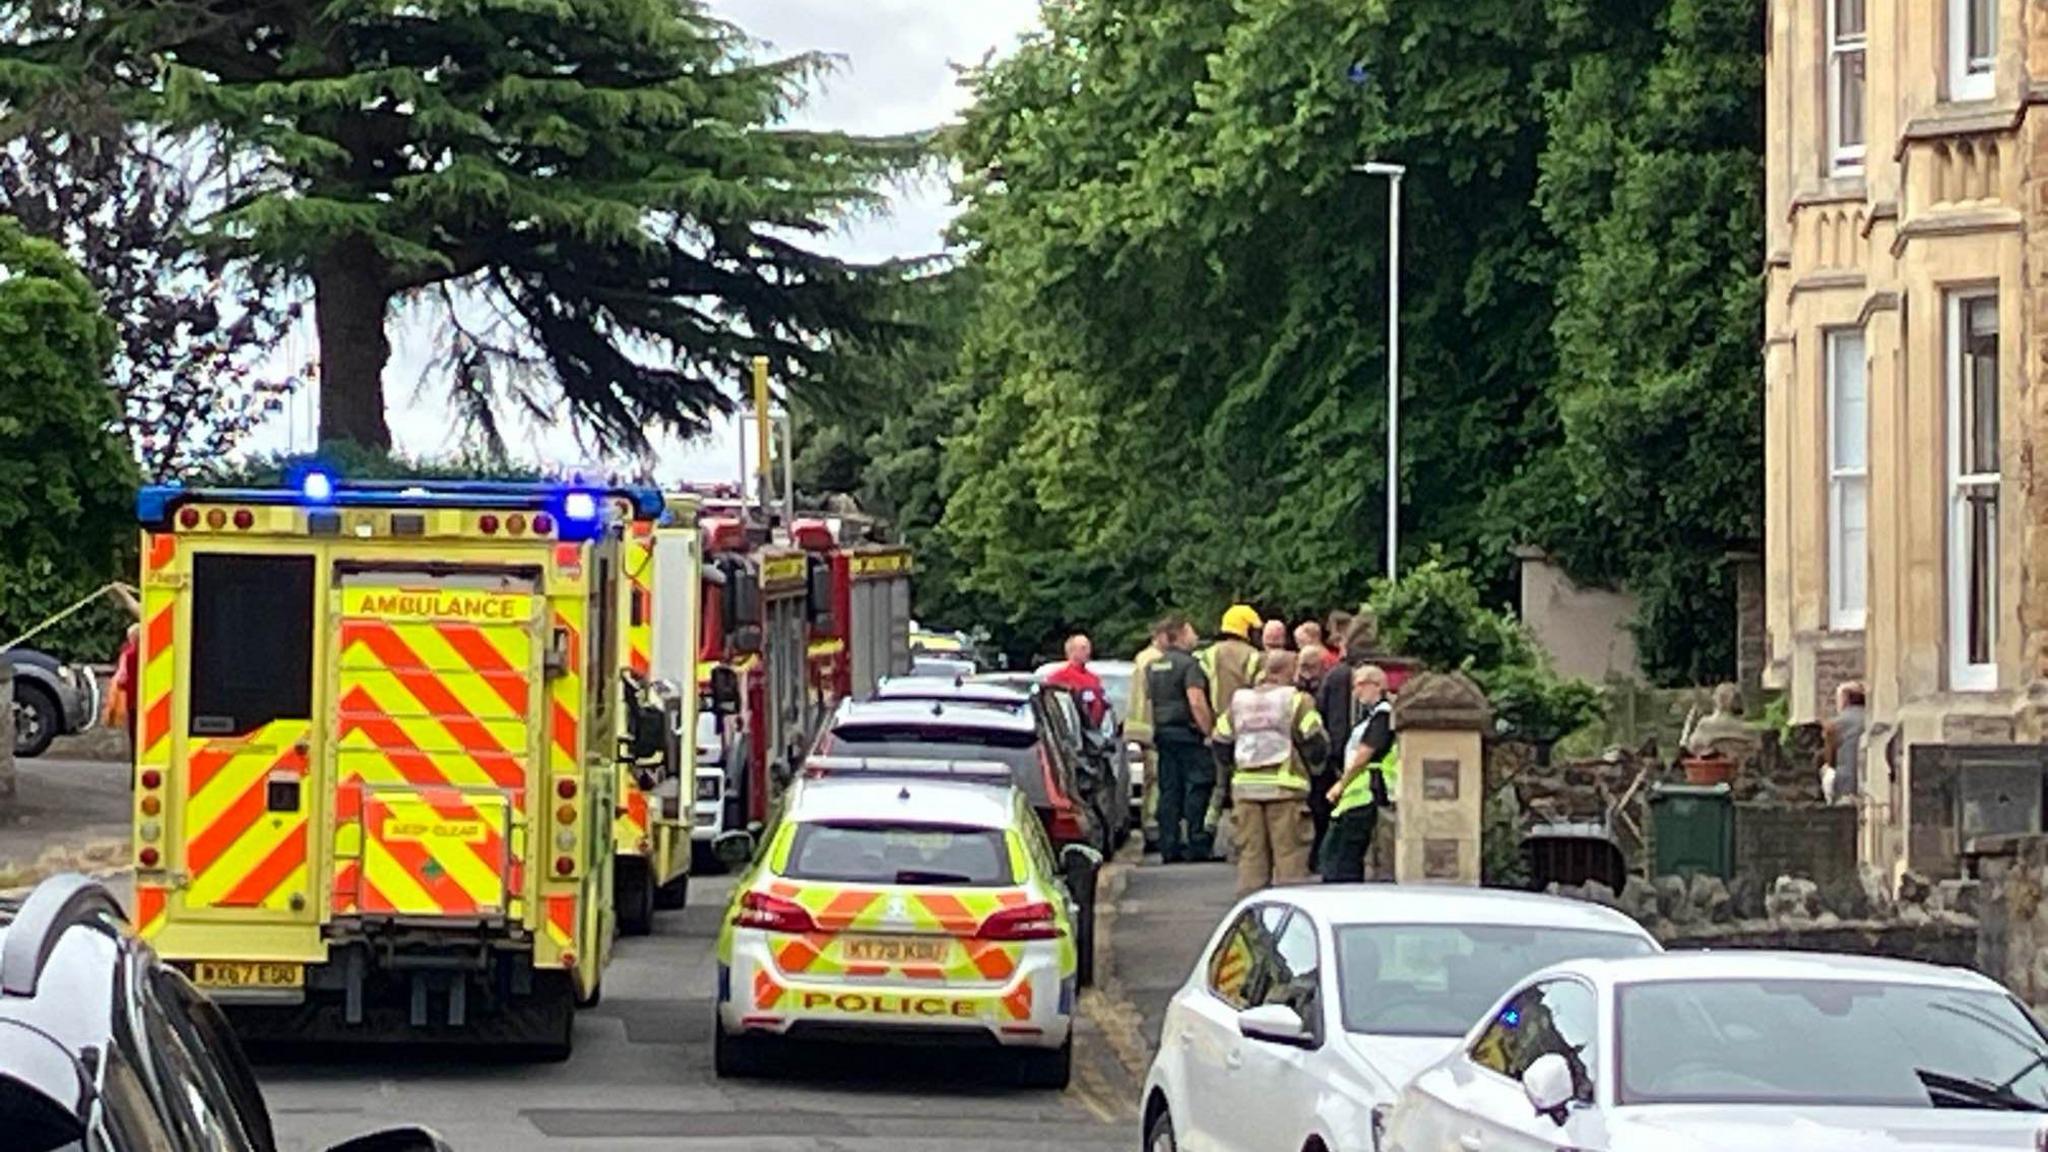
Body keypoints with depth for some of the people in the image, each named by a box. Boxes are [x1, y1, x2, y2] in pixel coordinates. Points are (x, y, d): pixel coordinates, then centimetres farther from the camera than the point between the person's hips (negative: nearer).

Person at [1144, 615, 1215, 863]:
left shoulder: (1152, 667, 13)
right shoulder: (1188, 664, -10)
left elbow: (1148, 703, 17)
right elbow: (1196, 702, -19)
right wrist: (1209, 731, -15)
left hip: (1163, 732, 7)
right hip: (1187, 731, -7)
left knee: (1168, 791, 7)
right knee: (1197, 787, -4)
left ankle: (1169, 848, 5)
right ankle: (1198, 845, -6)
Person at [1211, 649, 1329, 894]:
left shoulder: (1239, 702, 12)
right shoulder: (1297, 701, -4)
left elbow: (1220, 743, 14)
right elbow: (1316, 743, -9)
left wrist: (1227, 776, 26)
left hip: (1245, 786, 5)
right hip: (1285, 788, -5)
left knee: (1250, 852, 7)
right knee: (1290, 853, -2)